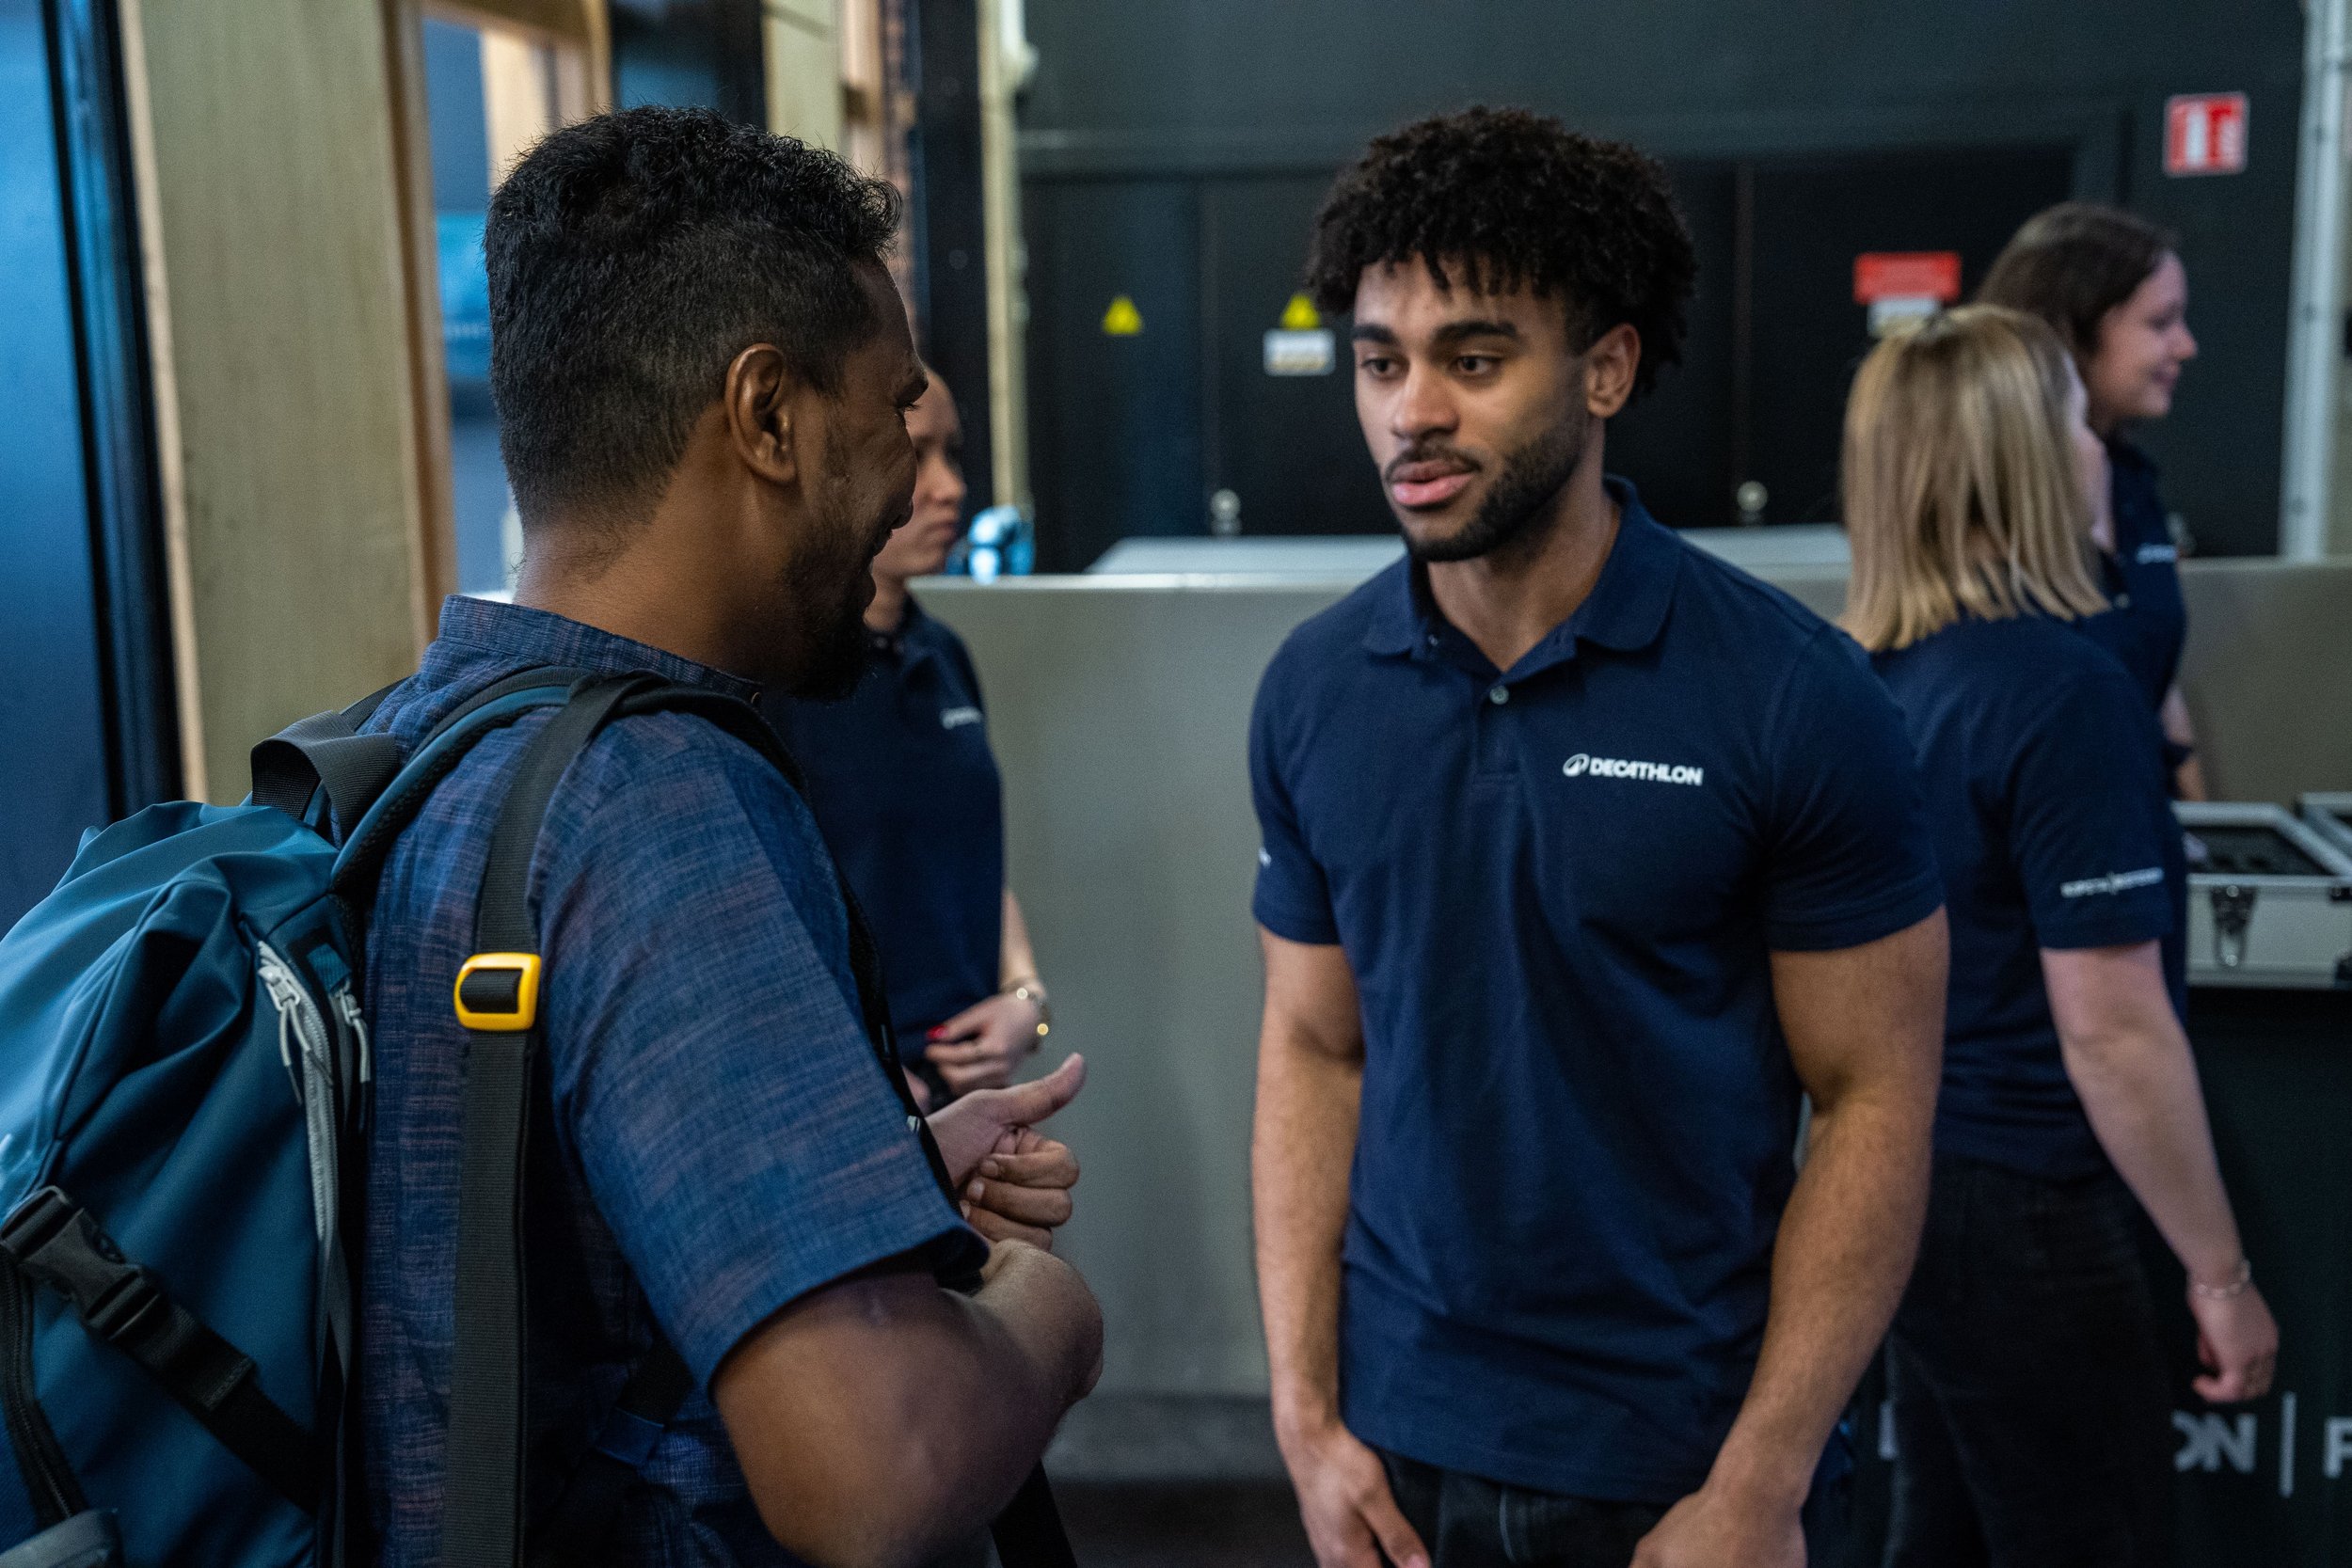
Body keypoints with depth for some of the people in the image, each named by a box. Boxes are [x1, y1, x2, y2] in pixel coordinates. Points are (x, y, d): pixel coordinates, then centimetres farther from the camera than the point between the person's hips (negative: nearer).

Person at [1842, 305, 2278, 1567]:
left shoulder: (1876, 675, 2)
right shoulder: (2064, 686, -21)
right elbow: (2113, 1031, -21)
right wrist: (2220, 1272, -12)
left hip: (1904, 1176, 8)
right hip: (2020, 1211, -8)